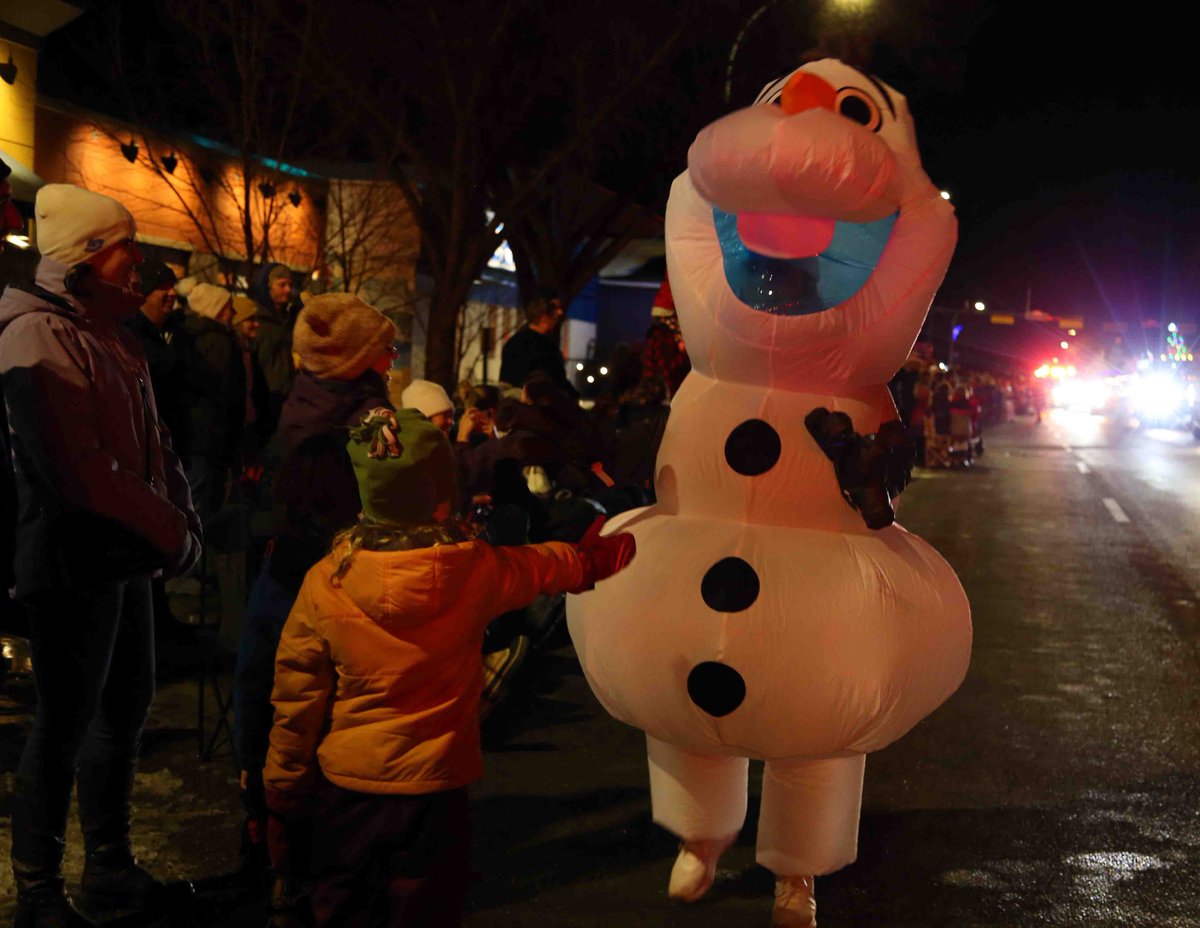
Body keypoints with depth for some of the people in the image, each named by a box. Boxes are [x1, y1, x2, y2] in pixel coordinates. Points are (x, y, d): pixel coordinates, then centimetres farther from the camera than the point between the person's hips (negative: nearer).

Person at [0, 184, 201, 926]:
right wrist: (171, 533, -17)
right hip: (74, 564, -9)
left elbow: (152, 444, 13)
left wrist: (182, 519, -1)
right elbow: (79, 472, -24)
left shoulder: (110, 333, 13)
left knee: (126, 710, 15)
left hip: (125, 558, 9)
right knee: (67, 725, 0)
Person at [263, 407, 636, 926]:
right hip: (432, 789, -1)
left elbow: (296, 702, -5)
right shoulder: (474, 571, -14)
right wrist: (595, 556, 32)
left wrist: (282, 799, 8)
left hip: (343, 787, 1)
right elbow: (546, 567, 9)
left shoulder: (325, 582, -13)